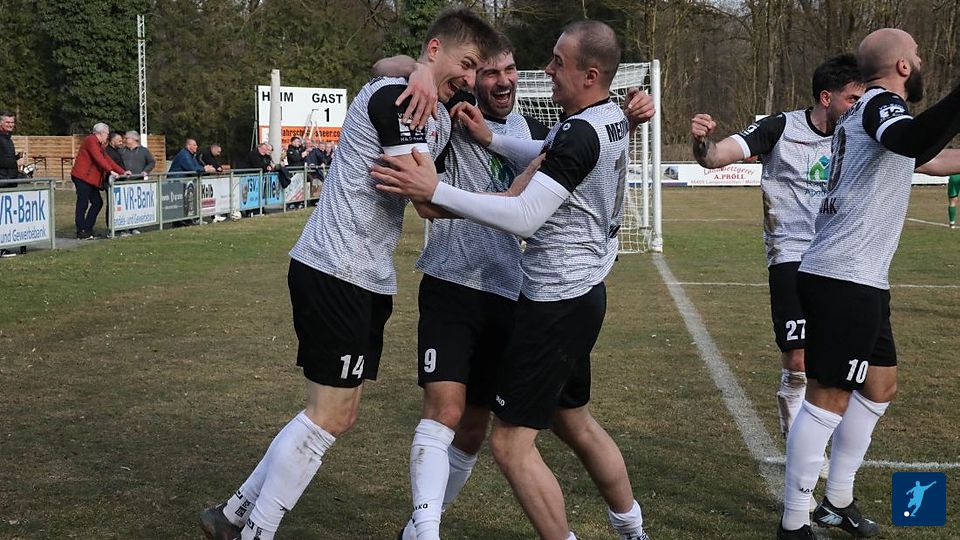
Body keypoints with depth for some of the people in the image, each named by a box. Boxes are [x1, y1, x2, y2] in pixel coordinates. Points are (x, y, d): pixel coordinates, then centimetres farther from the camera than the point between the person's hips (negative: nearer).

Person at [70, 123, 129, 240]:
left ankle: (87, 230, 10)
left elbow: (107, 160, 18)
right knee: (83, 203, -7)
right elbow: (99, 158, -21)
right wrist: (111, 171, -25)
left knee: (97, 202, 6)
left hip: (91, 179, 10)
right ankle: (81, 232, -4)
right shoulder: (91, 140, -10)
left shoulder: (99, 144, 21)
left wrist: (122, 172, 10)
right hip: (82, 177, -10)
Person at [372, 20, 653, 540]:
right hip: (583, 292, 10)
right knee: (574, 422, 26)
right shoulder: (612, 119, 6)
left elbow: (524, 216, -28)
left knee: (511, 442, -3)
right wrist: (491, 139, 11)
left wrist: (434, 191, -28)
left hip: (555, 303, -10)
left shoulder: (580, 134, -23)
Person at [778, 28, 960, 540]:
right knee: (829, 398, -6)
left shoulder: (865, 112, 19)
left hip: (856, 280, 10)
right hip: (844, 281, -10)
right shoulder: (882, 102, -11)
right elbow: (911, 139, -37)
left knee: (880, 385, 19)